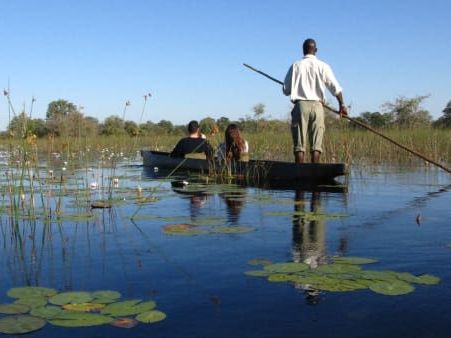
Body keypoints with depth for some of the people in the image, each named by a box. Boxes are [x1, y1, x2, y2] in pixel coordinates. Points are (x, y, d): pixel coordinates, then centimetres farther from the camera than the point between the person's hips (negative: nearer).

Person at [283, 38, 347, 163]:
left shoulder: (295, 66, 3)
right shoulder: (323, 66, 3)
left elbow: (286, 90, 6)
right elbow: (335, 87, 1)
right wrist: (342, 105, 11)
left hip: (300, 105, 0)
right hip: (317, 106, 0)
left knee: (299, 144, 1)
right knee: (316, 144, 3)